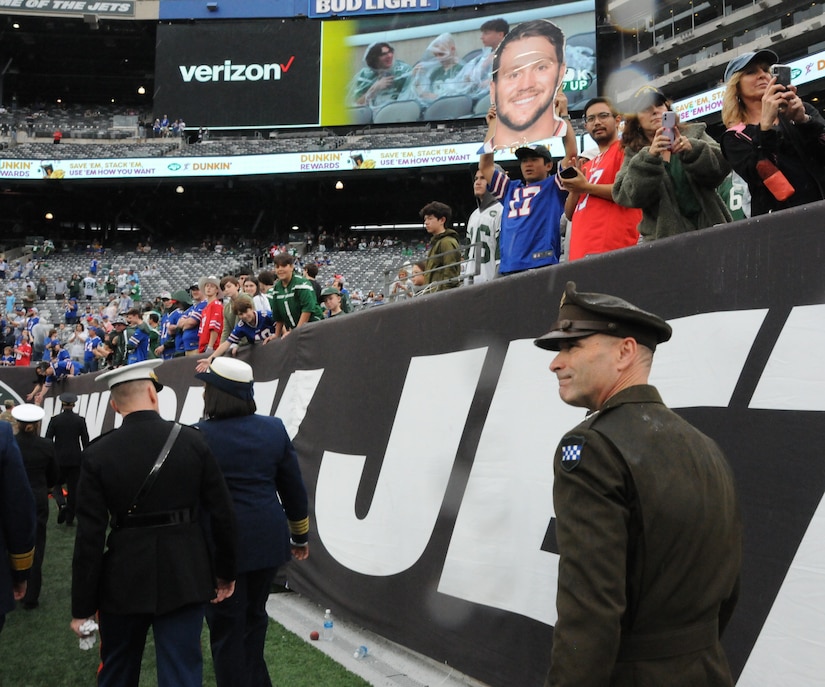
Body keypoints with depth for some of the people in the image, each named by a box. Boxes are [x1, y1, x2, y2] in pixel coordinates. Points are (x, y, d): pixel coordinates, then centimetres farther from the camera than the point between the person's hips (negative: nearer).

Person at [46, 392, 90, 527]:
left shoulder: (55, 419, -5)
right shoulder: (80, 420, -4)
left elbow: (48, 439, -3)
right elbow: (85, 441, -2)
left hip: (59, 458, -1)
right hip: (75, 459, 1)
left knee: (56, 483, 16)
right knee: (73, 487, 8)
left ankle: (61, 504, -13)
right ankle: (70, 518, 11)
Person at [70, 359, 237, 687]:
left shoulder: (98, 454, -9)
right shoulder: (193, 441, -7)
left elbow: (90, 537, -10)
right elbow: (222, 513, -4)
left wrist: (82, 607, -1)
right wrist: (226, 571, 10)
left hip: (124, 580, 0)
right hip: (185, 576, 0)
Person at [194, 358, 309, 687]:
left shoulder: (198, 436, -13)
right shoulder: (274, 428, 1)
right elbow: (294, 488, 7)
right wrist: (300, 535, 18)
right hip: (267, 538, 5)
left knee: (227, 628, 8)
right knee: (253, 617, 21)